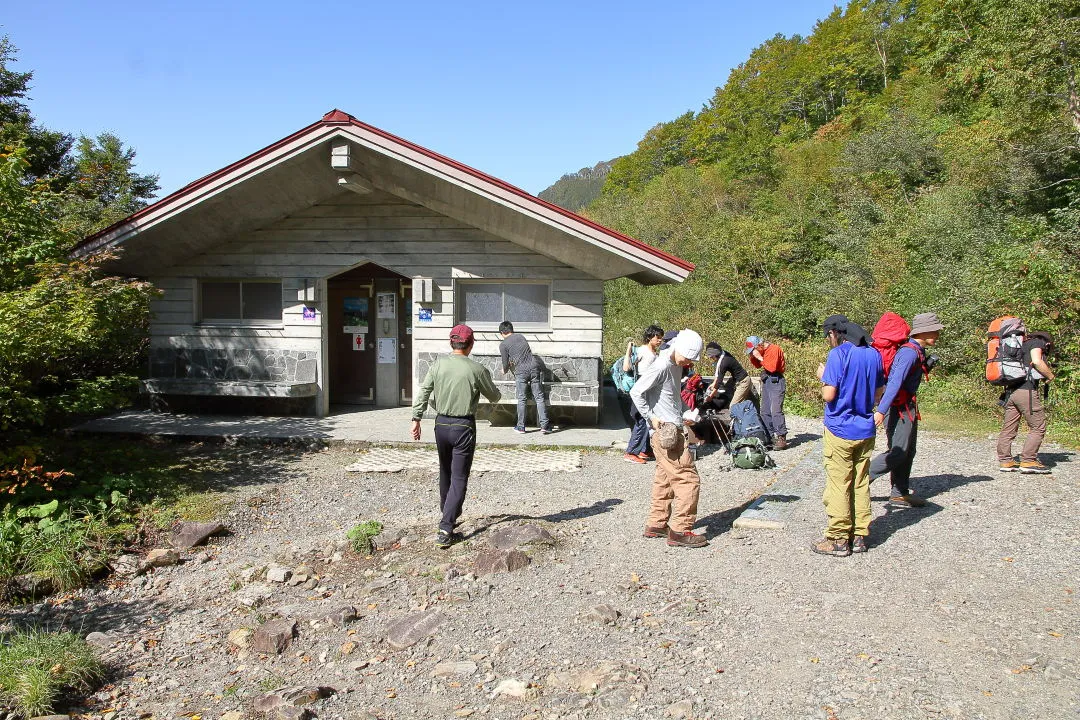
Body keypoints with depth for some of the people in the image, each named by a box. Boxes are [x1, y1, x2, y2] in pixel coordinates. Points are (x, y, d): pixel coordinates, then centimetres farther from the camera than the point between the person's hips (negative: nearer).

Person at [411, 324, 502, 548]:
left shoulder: (438, 365, -1)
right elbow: (494, 397, 2)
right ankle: (445, 530, -8)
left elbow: (423, 392, -3)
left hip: (441, 425, 4)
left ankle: (448, 516, 39)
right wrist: (493, 391, 25)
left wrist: (416, 419, 2)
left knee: (445, 473, 22)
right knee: (459, 479, -1)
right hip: (464, 427, -4)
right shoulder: (477, 369, -10)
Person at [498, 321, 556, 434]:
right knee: (539, 397, 3)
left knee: (522, 399, 7)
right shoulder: (521, 337, 18)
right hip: (534, 367, 3)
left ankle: (520, 426, 14)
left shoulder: (503, 344, 3)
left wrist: (505, 371, 29)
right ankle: (544, 425, 1)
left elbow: (506, 363, 6)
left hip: (521, 371, -3)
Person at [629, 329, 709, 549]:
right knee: (688, 479, -7)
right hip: (665, 432, -10)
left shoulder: (677, 365, 12)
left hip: (671, 431, 10)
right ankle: (680, 531, -2)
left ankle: (656, 524, 26)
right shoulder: (661, 366, -16)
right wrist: (651, 417, -18)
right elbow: (636, 392, -20)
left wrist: (685, 413, 13)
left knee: (665, 479, 16)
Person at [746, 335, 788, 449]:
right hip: (766, 381, 9)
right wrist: (752, 356, 3)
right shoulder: (762, 351, 12)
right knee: (765, 412, 9)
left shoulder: (774, 349, -14)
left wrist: (760, 357, -18)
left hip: (775, 381, -9)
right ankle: (771, 436, 15)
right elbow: (757, 365, 20)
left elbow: (772, 367, -22)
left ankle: (781, 438, -15)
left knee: (776, 411, -16)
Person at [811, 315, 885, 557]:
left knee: (838, 485, 2)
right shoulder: (873, 354, 6)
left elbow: (828, 395, -18)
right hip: (866, 430, 6)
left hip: (840, 430, -6)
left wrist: (822, 377, 0)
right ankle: (859, 536, 20)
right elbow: (879, 393, 14)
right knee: (861, 484, 13)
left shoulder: (838, 354, -15)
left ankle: (838, 539, 8)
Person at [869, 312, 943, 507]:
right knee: (898, 453, -10)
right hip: (898, 408, -11)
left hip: (907, 407, 11)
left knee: (908, 452, 13)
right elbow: (895, 382, -29)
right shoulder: (910, 352, -19)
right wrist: (881, 410, -33)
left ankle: (900, 493, 20)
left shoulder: (917, 351, 12)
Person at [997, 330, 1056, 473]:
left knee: (1008, 428, 8)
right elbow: (1036, 361, -14)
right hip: (1026, 390, -8)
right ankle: (1028, 461, -3)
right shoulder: (1038, 342, 4)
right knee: (1038, 427, -1)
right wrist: (1050, 375, -1)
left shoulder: (1021, 345, 27)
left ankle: (1005, 460, 11)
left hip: (1010, 391, 8)